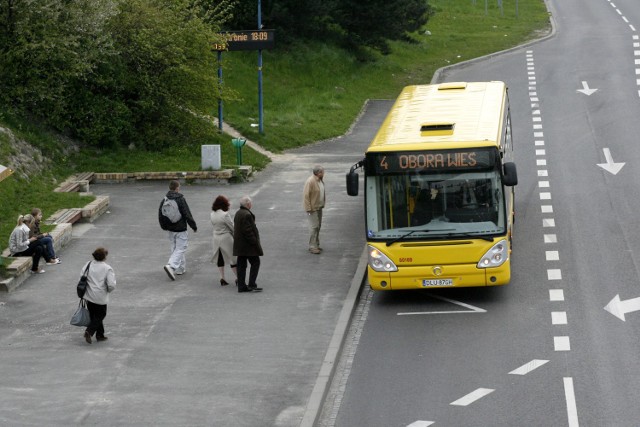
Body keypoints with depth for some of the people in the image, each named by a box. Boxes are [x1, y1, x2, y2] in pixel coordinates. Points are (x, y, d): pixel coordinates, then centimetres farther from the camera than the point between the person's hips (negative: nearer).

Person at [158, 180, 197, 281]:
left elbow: (160, 216, 7)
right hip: (180, 230, -6)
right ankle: (171, 266, -21)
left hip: (170, 230, 6)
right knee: (180, 249, -3)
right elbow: (187, 215, -14)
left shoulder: (164, 201, 2)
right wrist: (194, 226, -3)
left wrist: (165, 227, 21)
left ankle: (180, 268, 21)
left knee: (175, 248, 17)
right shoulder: (181, 200, -15)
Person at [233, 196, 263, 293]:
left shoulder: (238, 214, 12)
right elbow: (248, 231, -23)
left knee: (241, 265, 10)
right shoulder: (247, 215, -19)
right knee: (255, 263, -1)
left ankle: (241, 286, 12)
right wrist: (255, 243, -17)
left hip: (239, 245, 10)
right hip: (248, 245, -10)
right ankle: (251, 285, -6)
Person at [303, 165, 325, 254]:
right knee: (314, 226, -9)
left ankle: (316, 244, 23)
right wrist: (309, 209, -22)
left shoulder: (320, 180, 8)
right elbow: (306, 195, -20)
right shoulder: (310, 181, -20)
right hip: (312, 208, -9)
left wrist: (322, 205, 16)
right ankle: (312, 247, -5)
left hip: (319, 207, 9)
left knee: (318, 226, 14)